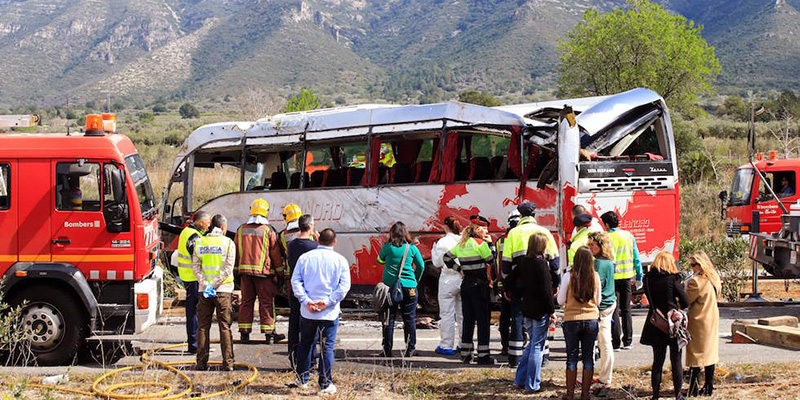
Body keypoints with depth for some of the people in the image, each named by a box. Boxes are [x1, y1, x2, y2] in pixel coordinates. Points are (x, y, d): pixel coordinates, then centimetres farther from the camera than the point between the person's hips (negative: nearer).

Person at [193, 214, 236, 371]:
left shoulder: (199, 242, 6)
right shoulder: (228, 243, -3)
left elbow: (195, 266, 0)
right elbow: (228, 268, -11)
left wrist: (205, 284, -7)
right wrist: (214, 285, -11)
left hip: (203, 289, 2)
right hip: (223, 290, -2)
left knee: (203, 326, 8)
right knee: (225, 326, 3)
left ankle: (202, 362, 5)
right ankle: (228, 362, 1)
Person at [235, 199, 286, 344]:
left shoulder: (241, 229, 7)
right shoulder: (268, 230, -5)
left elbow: (236, 252, 13)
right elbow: (275, 253, -1)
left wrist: (236, 271, 20)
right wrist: (279, 272, 7)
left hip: (245, 271, 4)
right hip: (263, 272, -4)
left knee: (246, 301, 9)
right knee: (266, 302, 1)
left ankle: (244, 332, 10)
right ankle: (269, 333, 1)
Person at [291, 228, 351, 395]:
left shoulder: (305, 257, 4)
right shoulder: (340, 260, 0)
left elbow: (295, 280, -3)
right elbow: (344, 286, -8)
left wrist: (306, 300, -8)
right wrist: (328, 302, -11)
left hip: (307, 312, 2)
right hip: (330, 313, -2)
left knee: (305, 345, 17)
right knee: (327, 347, 2)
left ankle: (302, 379, 26)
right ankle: (325, 384, 2)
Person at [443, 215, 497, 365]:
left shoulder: (462, 244, 9)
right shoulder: (480, 243, -11)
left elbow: (447, 258, 15)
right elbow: (491, 259, -3)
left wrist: (459, 269, 12)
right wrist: (490, 243, 5)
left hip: (465, 284, 7)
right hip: (479, 285, -7)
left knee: (468, 320, 12)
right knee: (483, 320, -3)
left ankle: (465, 354, 14)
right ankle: (483, 355, -4)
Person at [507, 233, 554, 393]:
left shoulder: (524, 262, 5)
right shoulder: (541, 264, -15)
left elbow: (511, 278, 16)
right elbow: (546, 290, -17)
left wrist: (508, 292, 35)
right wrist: (551, 310, -10)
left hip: (527, 308, 7)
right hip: (540, 310, -7)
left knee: (532, 343, 20)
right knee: (537, 346, -1)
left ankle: (520, 380, 21)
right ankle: (532, 385, 3)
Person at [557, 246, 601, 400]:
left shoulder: (569, 276, -11)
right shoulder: (595, 276, -4)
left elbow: (561, 300, -4)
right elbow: (598, 301, 8)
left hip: (572, 320, -2)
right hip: (591, 320, 2)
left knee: (572, 357, 7)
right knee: (588, 357, 10)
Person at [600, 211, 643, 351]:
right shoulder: (629, 236, 5)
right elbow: (636, 258, 9)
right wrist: (639, 277, 16)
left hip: (613, 277, -4)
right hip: (627, 276, 4)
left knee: (614, 310, 2)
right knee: (626, 309, 13)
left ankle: (616, 342, 0)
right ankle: (628, 341, 15)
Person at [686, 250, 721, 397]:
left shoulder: (696, 282, -21)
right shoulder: (715, 279, 5)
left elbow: (686, 301, -16)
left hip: (698, 322, -8)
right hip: (712, 320, 8)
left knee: (696, 356, -2)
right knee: (710, 352, 13)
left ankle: (693, 389, 1)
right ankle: (709, 388, 18)